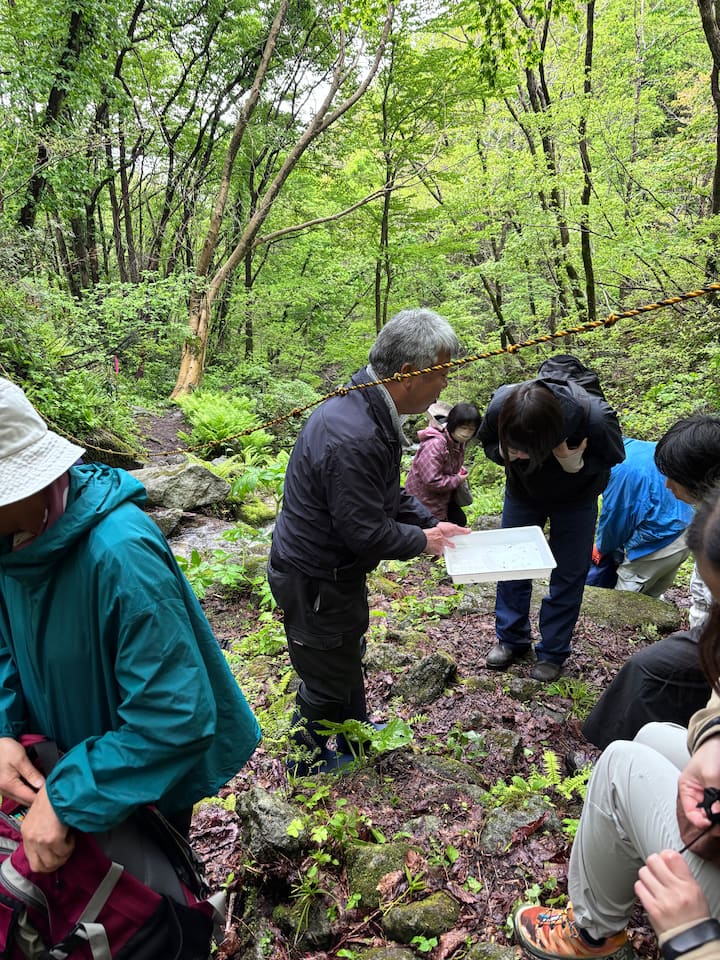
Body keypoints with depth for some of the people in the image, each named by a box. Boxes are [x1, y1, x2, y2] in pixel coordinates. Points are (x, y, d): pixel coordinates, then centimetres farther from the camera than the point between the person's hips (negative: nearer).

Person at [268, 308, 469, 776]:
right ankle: (308, 759, 39)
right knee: (327, 672, 14)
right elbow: (366, 533, -30)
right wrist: (421, 541, -13)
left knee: (348, 654, 30)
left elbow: (388, 493, 12)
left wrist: (432, 523, 3)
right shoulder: (352, 439, -36)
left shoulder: (370, 409, -2)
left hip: (335, 568, 10)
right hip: (315, 579, -10)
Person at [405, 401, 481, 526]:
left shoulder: (458, 441, -2)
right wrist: (457, 480, -21)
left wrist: (461, 470, -2)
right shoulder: (434, 445, -33)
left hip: (444, 496, 9)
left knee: (460, 521, 16)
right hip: (424, 498, -9)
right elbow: (432, 481, -35)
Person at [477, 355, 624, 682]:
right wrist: (505, 453, -33)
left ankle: (553, 652, 22)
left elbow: (613, 459, -17)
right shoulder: (500, 406, -34)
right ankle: (511, 640, 28)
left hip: (575, 498, -2)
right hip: (522, 492, 2)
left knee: (568, 574, 4)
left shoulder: (594, 416, -39)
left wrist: (576, 465, -38)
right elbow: (487, 442, -10)